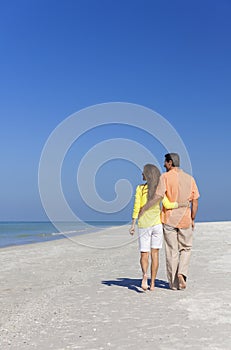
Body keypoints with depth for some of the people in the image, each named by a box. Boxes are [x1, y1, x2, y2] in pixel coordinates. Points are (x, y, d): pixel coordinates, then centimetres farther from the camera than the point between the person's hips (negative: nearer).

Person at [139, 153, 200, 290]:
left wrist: (142, 210, -14)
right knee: (186, 249, 18)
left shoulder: (165, 177, -9)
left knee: (172, 252, 7)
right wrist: (193, 220, 12)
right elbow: (195, 202, 3)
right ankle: (182, 273, -2)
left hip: (169, 219, -2)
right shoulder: (190, 178, 3)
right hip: (185, 219, 2)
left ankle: (174, 283, 14)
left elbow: (157, 197, -22)